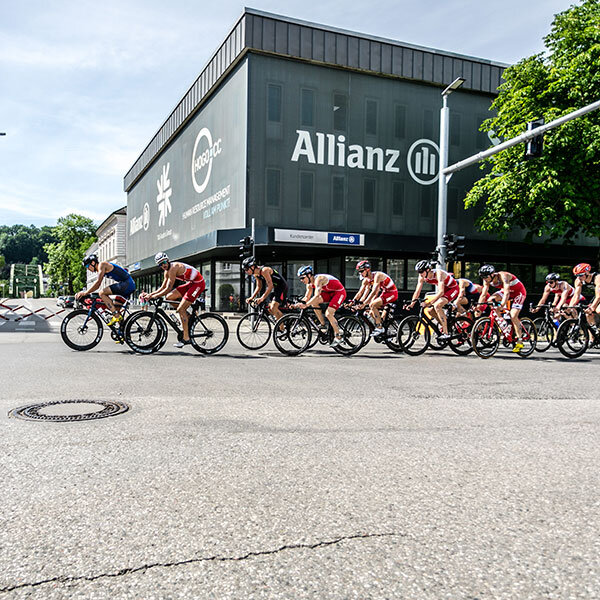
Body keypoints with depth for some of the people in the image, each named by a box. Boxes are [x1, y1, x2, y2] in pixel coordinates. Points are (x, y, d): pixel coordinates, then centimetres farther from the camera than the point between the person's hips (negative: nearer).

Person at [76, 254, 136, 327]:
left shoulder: (102, 264, -7)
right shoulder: (100, 269, 23)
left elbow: (98, 282, -16)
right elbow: (97, 285, 28)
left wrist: (85, 292, -14)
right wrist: (85, 292, 19)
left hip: (127, 283, -10)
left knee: (102, 293, -17)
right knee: (116, 308, 12)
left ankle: (116, 316, -19)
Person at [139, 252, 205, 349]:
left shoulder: (173, 267, -21)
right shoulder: (167, 271, 7)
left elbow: (168, 289, -25)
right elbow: (162, 288, 13)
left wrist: (153, 296, -22)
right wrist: (150, 294, 1)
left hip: (198, 283, -9)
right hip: (190, 283, 9)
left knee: (181, 309, -14)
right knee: (169, 297, 2)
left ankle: (186, 338, -11)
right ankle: (187, 317, 12)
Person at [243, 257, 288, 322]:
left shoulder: (264, 270, -26)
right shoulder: (256, 274, 2)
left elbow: (270, 285, -32)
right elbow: (258, 287, 11)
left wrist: (262, 298, -39)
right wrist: (251, 298, -1)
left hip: (281, 286, -10)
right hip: (275, 288, 10)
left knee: (273, 308, -20)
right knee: (270, 309, 7)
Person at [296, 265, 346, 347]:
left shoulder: (318, 279, -29)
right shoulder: (310, 284, -1)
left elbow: (317, 295, -39)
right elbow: (307, 297, 4)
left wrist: (306, 305, -45)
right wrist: (300, 303, -16)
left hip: (339, 292, -9)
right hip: (330, 293, 9)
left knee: (328, 314, -21)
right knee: (314, 302, -9)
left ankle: (338, 337, -10)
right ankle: (323, 326, -1)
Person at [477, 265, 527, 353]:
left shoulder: (503, 276, -33)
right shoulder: (487, 280, -13)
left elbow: (506, 293, -42)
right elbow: (483, 295, -13)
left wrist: (501, 306, -54)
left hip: (519, 292, -7)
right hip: (508, 291, 7)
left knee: (513, 316, -19)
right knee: (490, 300, -16)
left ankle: (520, 341, -8)